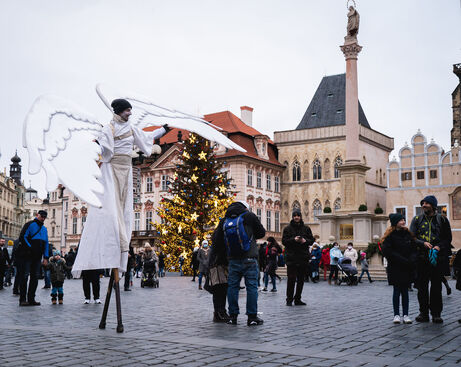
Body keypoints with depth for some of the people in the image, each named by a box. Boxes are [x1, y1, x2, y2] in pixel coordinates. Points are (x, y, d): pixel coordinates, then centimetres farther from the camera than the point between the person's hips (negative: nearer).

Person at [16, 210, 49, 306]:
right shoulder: (30, 225, -2)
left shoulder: (44, 229, 19)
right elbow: (22, 237, -11)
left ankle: (31, 299, 9)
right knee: (24, 276, -6)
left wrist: (45, 257, 12)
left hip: (37, 257, 7)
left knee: (35, 277, 5)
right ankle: (22, 299, -4)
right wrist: (30, 248, -17)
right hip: (26, 255, -7)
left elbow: (46, 243, 20)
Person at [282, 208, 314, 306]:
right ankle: (289, 299, 0)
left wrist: (305, 240, -11)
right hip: (291, 257, -3)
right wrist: (294, 239, -18)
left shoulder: (306, 228, 11)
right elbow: (284, 241, -3)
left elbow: (312, 240, 9)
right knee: (291, 279, -8)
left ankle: (297, 299, 18)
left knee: (301, 279, 8)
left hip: (303, 257, 3)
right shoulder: (288, 228, 3)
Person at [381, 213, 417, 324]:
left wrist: (412, 259, -11)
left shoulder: (408, 234, 10)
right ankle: (396, 315, 6)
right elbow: (387, 251, -14)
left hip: (407, 268, 4)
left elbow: (414, 248, 10)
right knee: (397, 290, 0)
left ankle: (406, 315, 10)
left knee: (405, 291, 7)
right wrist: (403, 260, -17)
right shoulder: (390, 235, -6)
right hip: (395, 268, -4)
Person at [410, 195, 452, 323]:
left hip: (438, 257, -1)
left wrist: (439, 247, -11)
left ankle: (436, 313, 7)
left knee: (436, 286, 0)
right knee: (422, 286, 3)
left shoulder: (442, 219, 9)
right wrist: (423, 243, -13)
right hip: (421, 257, 1)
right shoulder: (417, 219, 11)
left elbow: (448, 238, 7)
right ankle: (423, 312, 10)